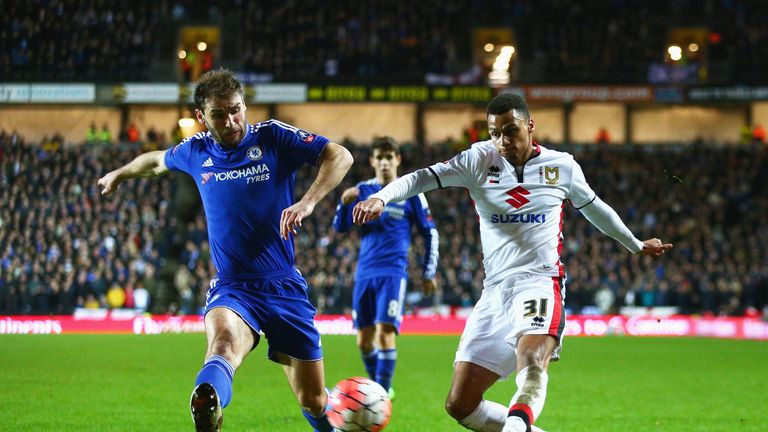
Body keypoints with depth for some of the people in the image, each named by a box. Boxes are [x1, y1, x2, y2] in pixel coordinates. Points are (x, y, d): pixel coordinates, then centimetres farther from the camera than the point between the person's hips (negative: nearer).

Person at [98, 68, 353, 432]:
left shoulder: (273, 137, -2)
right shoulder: (195, 152, 8)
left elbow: (340, 156, -13)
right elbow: (157, 161, 32)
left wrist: (308, 201, -29)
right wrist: (119, 174, 48)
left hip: (285, 287, 0)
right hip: (231, 287, 0)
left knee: (314, 402, 4)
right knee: (224, 341, -38)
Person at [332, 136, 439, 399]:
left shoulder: (410, 193, 2)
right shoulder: (363, 190, 10)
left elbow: (430, 233, 8)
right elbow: (340, 227, 5)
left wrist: (428, 273, 6)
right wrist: (345, 203, -15)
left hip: (393, 273, -4)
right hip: (365, 273, 4)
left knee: (385, 333, -17)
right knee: (364, 340, 5)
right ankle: (379, 386, 22)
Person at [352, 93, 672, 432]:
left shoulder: (562, 166, 7)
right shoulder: (479, 161, 4)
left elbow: (594, 208, 26)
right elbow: (422, 178, -8)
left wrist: (637, 245, 39)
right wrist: (380, 198, -28)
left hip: (540, 280, -3)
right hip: (495, 290, 3)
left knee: (531, 361, -37)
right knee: (460, 405, -1)